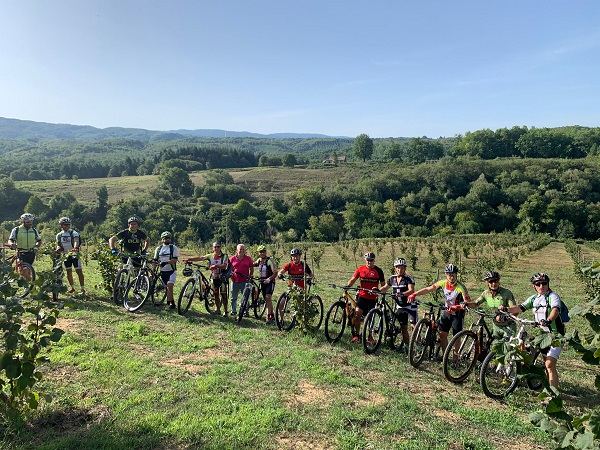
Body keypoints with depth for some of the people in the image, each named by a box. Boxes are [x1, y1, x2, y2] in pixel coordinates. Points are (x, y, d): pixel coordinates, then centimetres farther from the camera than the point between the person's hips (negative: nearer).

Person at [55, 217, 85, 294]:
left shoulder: (73, 233, -9)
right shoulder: (59, 235, 7)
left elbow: (76, 241, -26)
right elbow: (58, 245, 7)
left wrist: (75, 248, -47)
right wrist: (58, 248, -18)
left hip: (75, 254, -5)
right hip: (66, 255, 5)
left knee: (79, 271, -8)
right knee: (69, 272, 9)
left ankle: (82, 288, -5)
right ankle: (72, 287, 22)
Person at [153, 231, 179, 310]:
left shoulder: (174, 247, -3)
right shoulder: (158, 249, 10)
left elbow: (175, 260, -13)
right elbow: (155, 261, 13)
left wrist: (166, 262, -28)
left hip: (171, 271, -4)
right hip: (162, 271, 4)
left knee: (169, 286, -20)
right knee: (168, 288, 9)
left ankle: (169, 302, -15)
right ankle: (172, 303, 21)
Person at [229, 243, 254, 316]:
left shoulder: (248, 258, 4)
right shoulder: (232, 258, 4)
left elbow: (252, 269, 8)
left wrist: (249, 276, -4)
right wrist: (230, 275, 0)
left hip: (245, 281, -1)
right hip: (235, 281, 1)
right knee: (234, 297, 9)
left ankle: (245, 311, 15)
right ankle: (233, 311, 22)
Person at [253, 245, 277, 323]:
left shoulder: (270, 260, -13)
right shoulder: (259, 260, 6)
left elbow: (275, 272, -17)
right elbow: (253, 264, 27)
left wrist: (269, 279, -31)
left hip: (270, 282, -6)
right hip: (262, 282, 6)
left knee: (268, 297, -21)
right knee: (266, 299, 11)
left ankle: (268, 317, -23)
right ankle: (272, 316, 23)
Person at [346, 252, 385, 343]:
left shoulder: (378, 271, -2)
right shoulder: (360, 269, 1)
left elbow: (383, 285, 1)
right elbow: (353, 279, 2)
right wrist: (348, 286, -17)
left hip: (372, 298, -1)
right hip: (362, 296, 1)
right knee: (357, 315, -8)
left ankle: (370, 337, 25)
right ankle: (356, 335, 7)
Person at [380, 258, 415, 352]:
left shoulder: (409, 278, -13)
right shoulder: (392, 278, 3)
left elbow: (411, 290, -27)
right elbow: (385, 288, 16)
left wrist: (402, 294, -45)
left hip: (410, 306, -5)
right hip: (400, 307, 5)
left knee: (413, 326, -13)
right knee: (403, 327, 10)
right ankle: (406, 346, 21)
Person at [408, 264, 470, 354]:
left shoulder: (461, 287, -23)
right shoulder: (443, 283, -10)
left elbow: (468, 302, -27)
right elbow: (428, 289, -8)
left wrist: (458, 307, -46)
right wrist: (414, 294, -18)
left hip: (457, 313, -5)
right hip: (447, 311, 5)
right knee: (442, 334, 2)